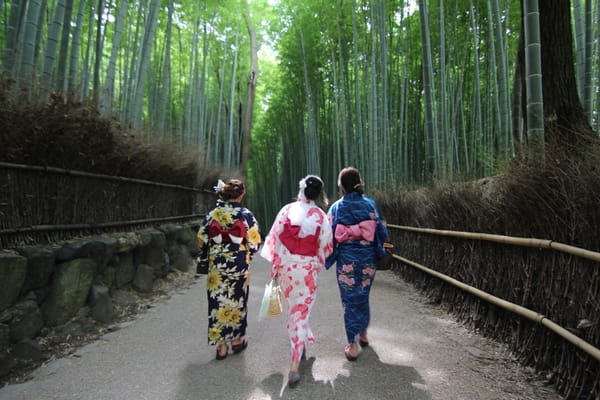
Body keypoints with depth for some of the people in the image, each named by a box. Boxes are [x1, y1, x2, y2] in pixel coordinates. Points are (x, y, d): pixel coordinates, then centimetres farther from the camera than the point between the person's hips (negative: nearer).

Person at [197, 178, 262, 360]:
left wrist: (205, 259, 16)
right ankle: (237, 340, 28)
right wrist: (248, 255, 13)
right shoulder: (246, 214, -8)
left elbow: (202, 239, 2)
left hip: (217, 264, 2)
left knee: (218, 301, 9)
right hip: (239, 264, -1)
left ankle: (221, 345, 16)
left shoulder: (212, 214, -1)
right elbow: (254, 241, -7)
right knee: (237, 300, 14)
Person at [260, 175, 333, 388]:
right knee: (301, 312, 5)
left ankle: (301, 346, 44)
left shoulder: (287, 209, -7)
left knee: (293, 308, 24)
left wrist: (274, 265, 5)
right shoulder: (320, 216, -8)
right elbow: (325, 247, -2)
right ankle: (294, 366, 2)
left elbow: (274, 238, -5)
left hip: (285, 266, 2)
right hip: (307, 268, -2)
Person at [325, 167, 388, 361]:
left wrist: (329, 257, 7)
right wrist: (377, 250, 15)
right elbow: (381, 230, 0)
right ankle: (363, 333, 37)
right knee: (363, 295, 20)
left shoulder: (336, 208, -8)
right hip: (367, 257, 2)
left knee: (350, 299, 7)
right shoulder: (370, 204, -4)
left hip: (346, 258, -2)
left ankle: (353, 345, 9)